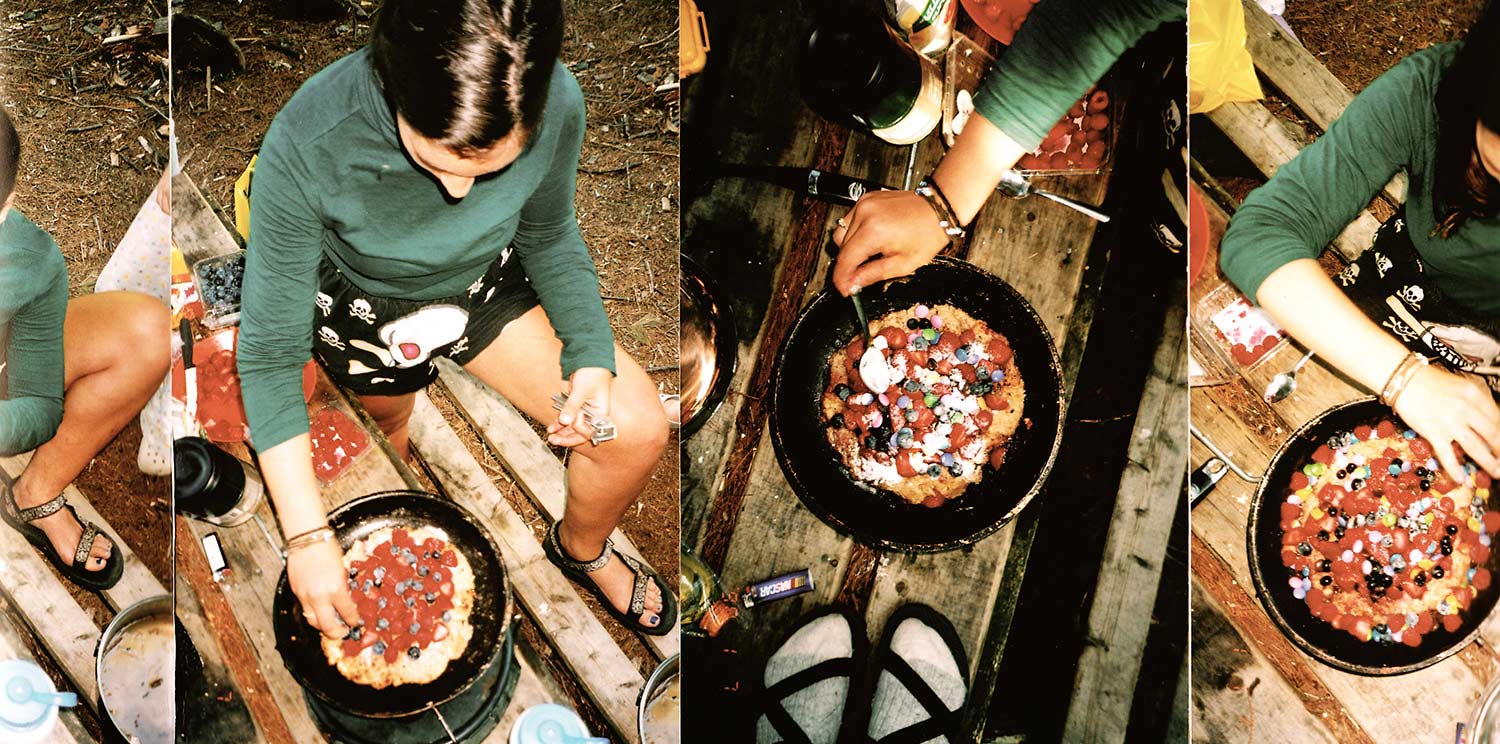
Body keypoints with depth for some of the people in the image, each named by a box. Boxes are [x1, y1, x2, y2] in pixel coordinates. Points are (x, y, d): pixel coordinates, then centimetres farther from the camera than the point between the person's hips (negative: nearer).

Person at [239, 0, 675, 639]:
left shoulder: (555, 103, -31)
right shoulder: (306, 146, -39)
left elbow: (548, 233, -7)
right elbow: (269, 351, -28)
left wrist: (592, 356, -21)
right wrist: (308, 537, -32)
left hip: (487, 284, 2)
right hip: (365, 309, -1)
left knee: (637, 430, -8)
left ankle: (581, 549, 25)